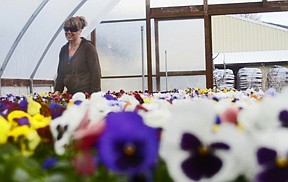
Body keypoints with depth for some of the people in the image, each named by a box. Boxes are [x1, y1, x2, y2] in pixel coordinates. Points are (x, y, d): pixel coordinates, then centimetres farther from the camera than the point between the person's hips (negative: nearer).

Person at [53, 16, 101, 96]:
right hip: (70, 95, 5)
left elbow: (96, 73, -9)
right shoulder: (64, 49, 16)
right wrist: (57, 91, 5)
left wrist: (93, 95, -16)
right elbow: (60, 74, 20)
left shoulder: (88, 47, -5)